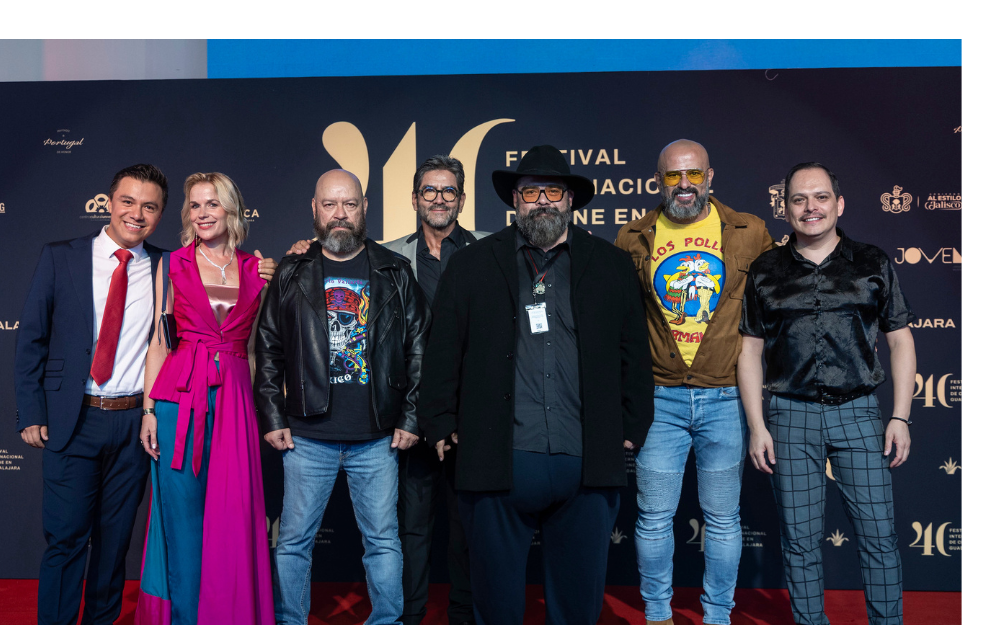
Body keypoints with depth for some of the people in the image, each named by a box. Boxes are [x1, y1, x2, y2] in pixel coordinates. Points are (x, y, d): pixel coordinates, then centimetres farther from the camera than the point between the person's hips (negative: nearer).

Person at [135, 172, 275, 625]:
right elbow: (159, 341, 4)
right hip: (180, 399, -1)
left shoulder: (255, 270, 9)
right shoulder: (173, 265, 6)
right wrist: (148, 408, -1)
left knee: (231, 518, 4)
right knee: (182, 515, 3)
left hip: (235, 401, 1)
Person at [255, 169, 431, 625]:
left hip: (378, 437, 0)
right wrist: (272, 418, 0)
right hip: (308, 436, 0)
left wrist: (411, 418, -1)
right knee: (294, 540, 9)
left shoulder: (395, 274, 5)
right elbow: (268, 351, 6)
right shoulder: (291, 275, 5)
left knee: (383, 540, 9)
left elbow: (418, 349, 4)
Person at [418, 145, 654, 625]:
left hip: (589, 467, 1)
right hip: (498, 464, -1)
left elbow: (635, 354, 11)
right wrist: (442, 425, 3)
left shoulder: (612, 267, 11)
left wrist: (631, 431, 7)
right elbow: (443, 352, 7)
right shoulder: (470, 266, 8)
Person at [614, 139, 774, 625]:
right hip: (660, 398, 0)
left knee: (722, 518, 11)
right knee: (654, 516, 8)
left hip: (726, 397, 0)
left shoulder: (750, 233, 2)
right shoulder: (634, 238, 3)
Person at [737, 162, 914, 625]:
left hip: (858, 412, 0)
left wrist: (900, 417, 0)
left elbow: (901, 341, 8)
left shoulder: (873, 264, 7)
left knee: (879, 533, 2)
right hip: (791, 415, 0)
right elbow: (749, 350, 6)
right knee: (800, 539, 7)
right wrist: (757, 426, 0)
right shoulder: (765, 271, 6)